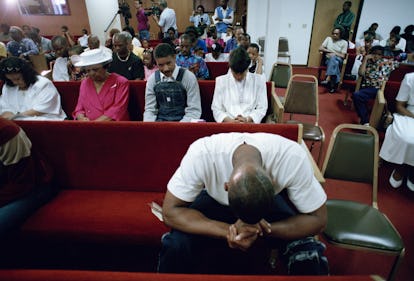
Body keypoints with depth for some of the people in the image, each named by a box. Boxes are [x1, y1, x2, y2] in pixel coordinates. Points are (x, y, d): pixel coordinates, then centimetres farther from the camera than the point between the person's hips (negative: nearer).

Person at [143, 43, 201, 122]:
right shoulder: (152, 79, 5)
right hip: (159, 121, 3)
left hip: (183, 122, -2)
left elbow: (194, 111, -6)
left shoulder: (189, 77, -5)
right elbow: (149, 109, 8)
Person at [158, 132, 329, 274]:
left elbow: (317, 219, -21)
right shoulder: (201, 154, -37)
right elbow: (170, 212, -27)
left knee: (308, 254, -25)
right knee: (175, 245, -25)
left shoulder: (293, 158, -34)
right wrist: (227, 231, -40)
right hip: (216, 201, 0)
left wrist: (264, 230, -38)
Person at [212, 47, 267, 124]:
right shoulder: (221, 80, 8)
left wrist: (247, 119, -12)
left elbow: (262, 108, 6)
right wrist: (229, 120, -14)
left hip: (251, 123, 1)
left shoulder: (259, 80, 8)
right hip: (228, 124, 0)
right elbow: (216, 109, 5)